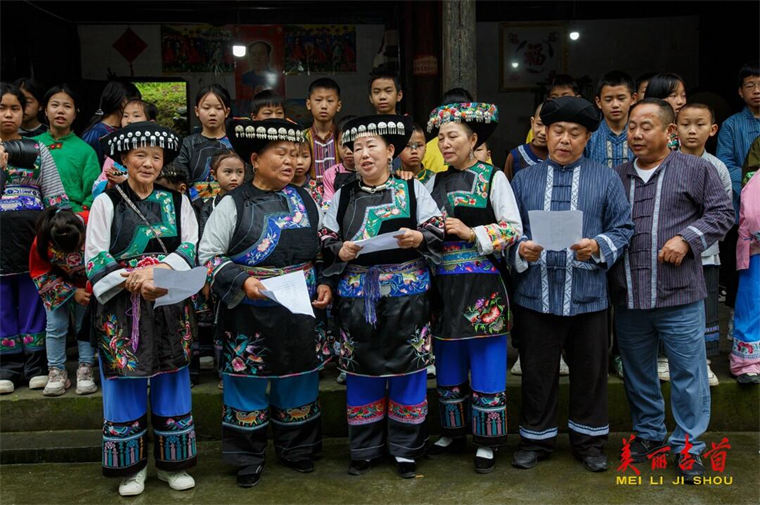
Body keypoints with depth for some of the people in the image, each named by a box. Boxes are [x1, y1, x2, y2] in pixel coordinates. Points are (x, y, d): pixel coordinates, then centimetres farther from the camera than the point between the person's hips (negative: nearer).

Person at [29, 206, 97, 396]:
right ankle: (57, 373, 5)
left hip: (89, 283, 0)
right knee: (56, 326, -5)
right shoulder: (42, 241, -31)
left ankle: (85, 370, 5)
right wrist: (72, 292, -22)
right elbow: (39, 274, -15)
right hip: (57, 286, 0)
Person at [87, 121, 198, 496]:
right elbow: (95, 258, -5)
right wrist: (133, 281, -20)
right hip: (121, 309, -2)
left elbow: (191, 248, -2)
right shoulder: (107, 202, 3)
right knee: (125, 387, 4)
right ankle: (131, 467, 20)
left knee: (172, 384, 7)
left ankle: (172, 464, 21)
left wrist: (158, 269, -19)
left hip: (169, 307, 2)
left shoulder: (176, 201, 9)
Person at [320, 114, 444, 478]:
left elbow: (439, 231, 2)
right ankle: (364, 449, 23)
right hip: (357, 296, 2)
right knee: (361, 370, 7)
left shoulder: (412, 189, 5)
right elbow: (325, 241, 10)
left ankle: (406, 449, 20)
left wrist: (419, 238, -17)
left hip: (406, 295, -2)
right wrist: (340, 251, -10)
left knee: (407, 368, 3)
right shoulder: (344, 196, 11)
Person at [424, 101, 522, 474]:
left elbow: (514, 229, -7)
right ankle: (453, 433, 29)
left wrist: (472, 233, -16)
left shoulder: (492, 178, -2)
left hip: (482, 285, -5)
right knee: (448, 365, 13)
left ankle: (487, 442, 15)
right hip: (444, 285, 5)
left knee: (486, 365, 1)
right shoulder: (434, 182, 12)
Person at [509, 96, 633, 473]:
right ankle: (537, 439, 27)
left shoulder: (606, 179, 5)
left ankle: (588, 440, 30)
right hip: (536, 294, 1)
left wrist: (598, 247, -16)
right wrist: (521, 248, -15)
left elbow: (622, 228, 2)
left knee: (590, 371, 11)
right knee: (537, 371, 10)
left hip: (587, 294, 0)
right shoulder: (524, 179, 8)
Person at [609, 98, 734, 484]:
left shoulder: (696, 170, 1)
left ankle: (688, 445, 20)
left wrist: (687, 239, -13)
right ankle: (648, 433, 34)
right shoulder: (615, 177, 11)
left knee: (688, 373, 4)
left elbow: (721, 213, 0)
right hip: (627, 297, 4)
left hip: (679, 295, -3)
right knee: (638, 372, 16)